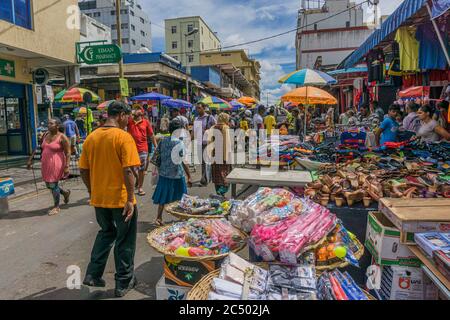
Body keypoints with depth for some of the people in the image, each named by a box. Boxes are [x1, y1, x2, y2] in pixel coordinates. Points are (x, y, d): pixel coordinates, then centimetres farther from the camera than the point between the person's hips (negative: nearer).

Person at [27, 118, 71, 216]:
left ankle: (56, 207, 17)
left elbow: (68, 153, -15)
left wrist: (66, 166, -20)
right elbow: (39, 148, 15)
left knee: (53, 184, 0)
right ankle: (65, 193, 40)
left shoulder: (62, 137, -13)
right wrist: (31, 159, 12)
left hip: (56, 164, -7)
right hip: (46, 164, 7)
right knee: (48, 185, 14)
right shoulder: (46, 135, 7)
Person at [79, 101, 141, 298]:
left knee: (106, 233, 27)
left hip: (99, 198, 6)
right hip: (120, 199, -6)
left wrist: (92, 191, 18)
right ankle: (124, 283, 23)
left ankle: (93, 275, 28)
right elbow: (128, 171, -20)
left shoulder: (91, 137, 3)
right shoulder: (123, 137, -15)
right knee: (125, 240, 11)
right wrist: (130, 199, -15)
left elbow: (83, 170, 7)